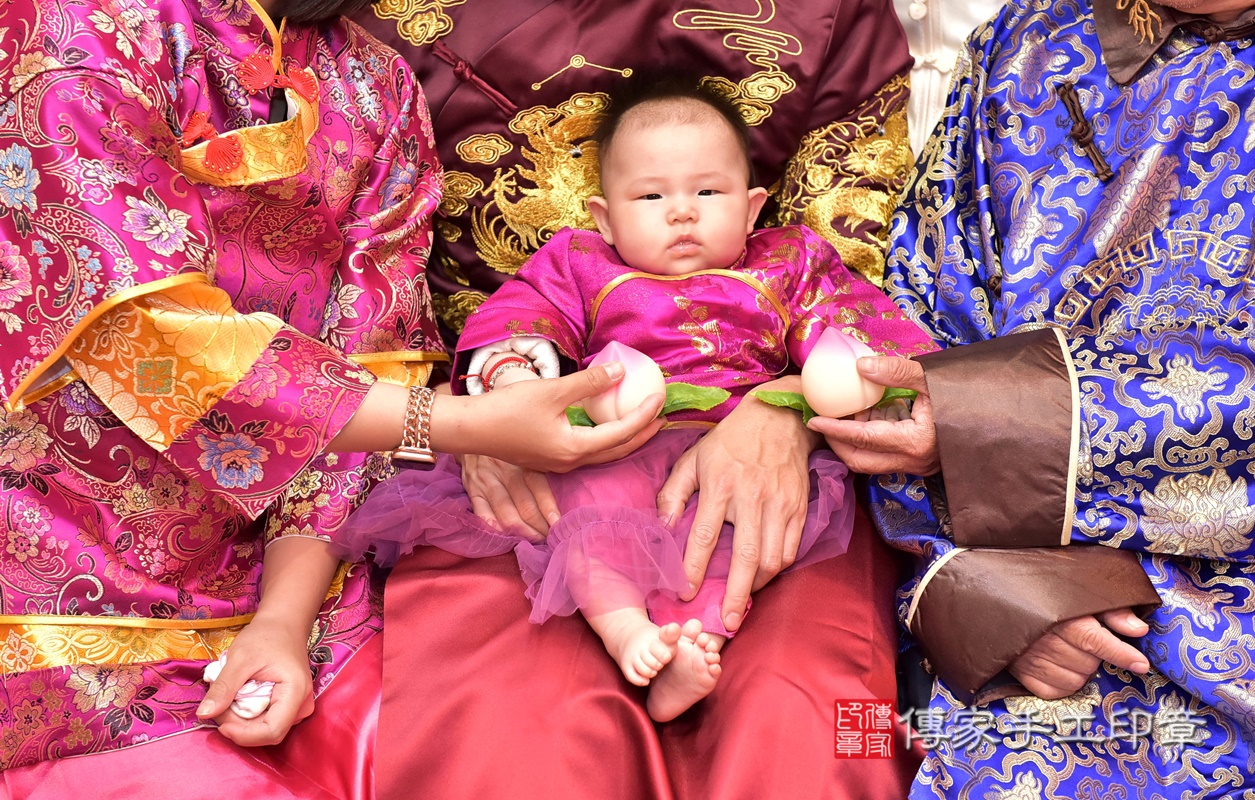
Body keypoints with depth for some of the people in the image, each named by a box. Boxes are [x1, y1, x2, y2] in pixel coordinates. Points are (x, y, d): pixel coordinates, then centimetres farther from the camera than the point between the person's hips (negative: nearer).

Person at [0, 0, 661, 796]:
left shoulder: (376, 86, 8)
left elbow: (364, 366, 2)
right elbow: (147, 327, -21)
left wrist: (286, 616, -10)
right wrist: (465, 425, -24)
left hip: (285, 573, 5)